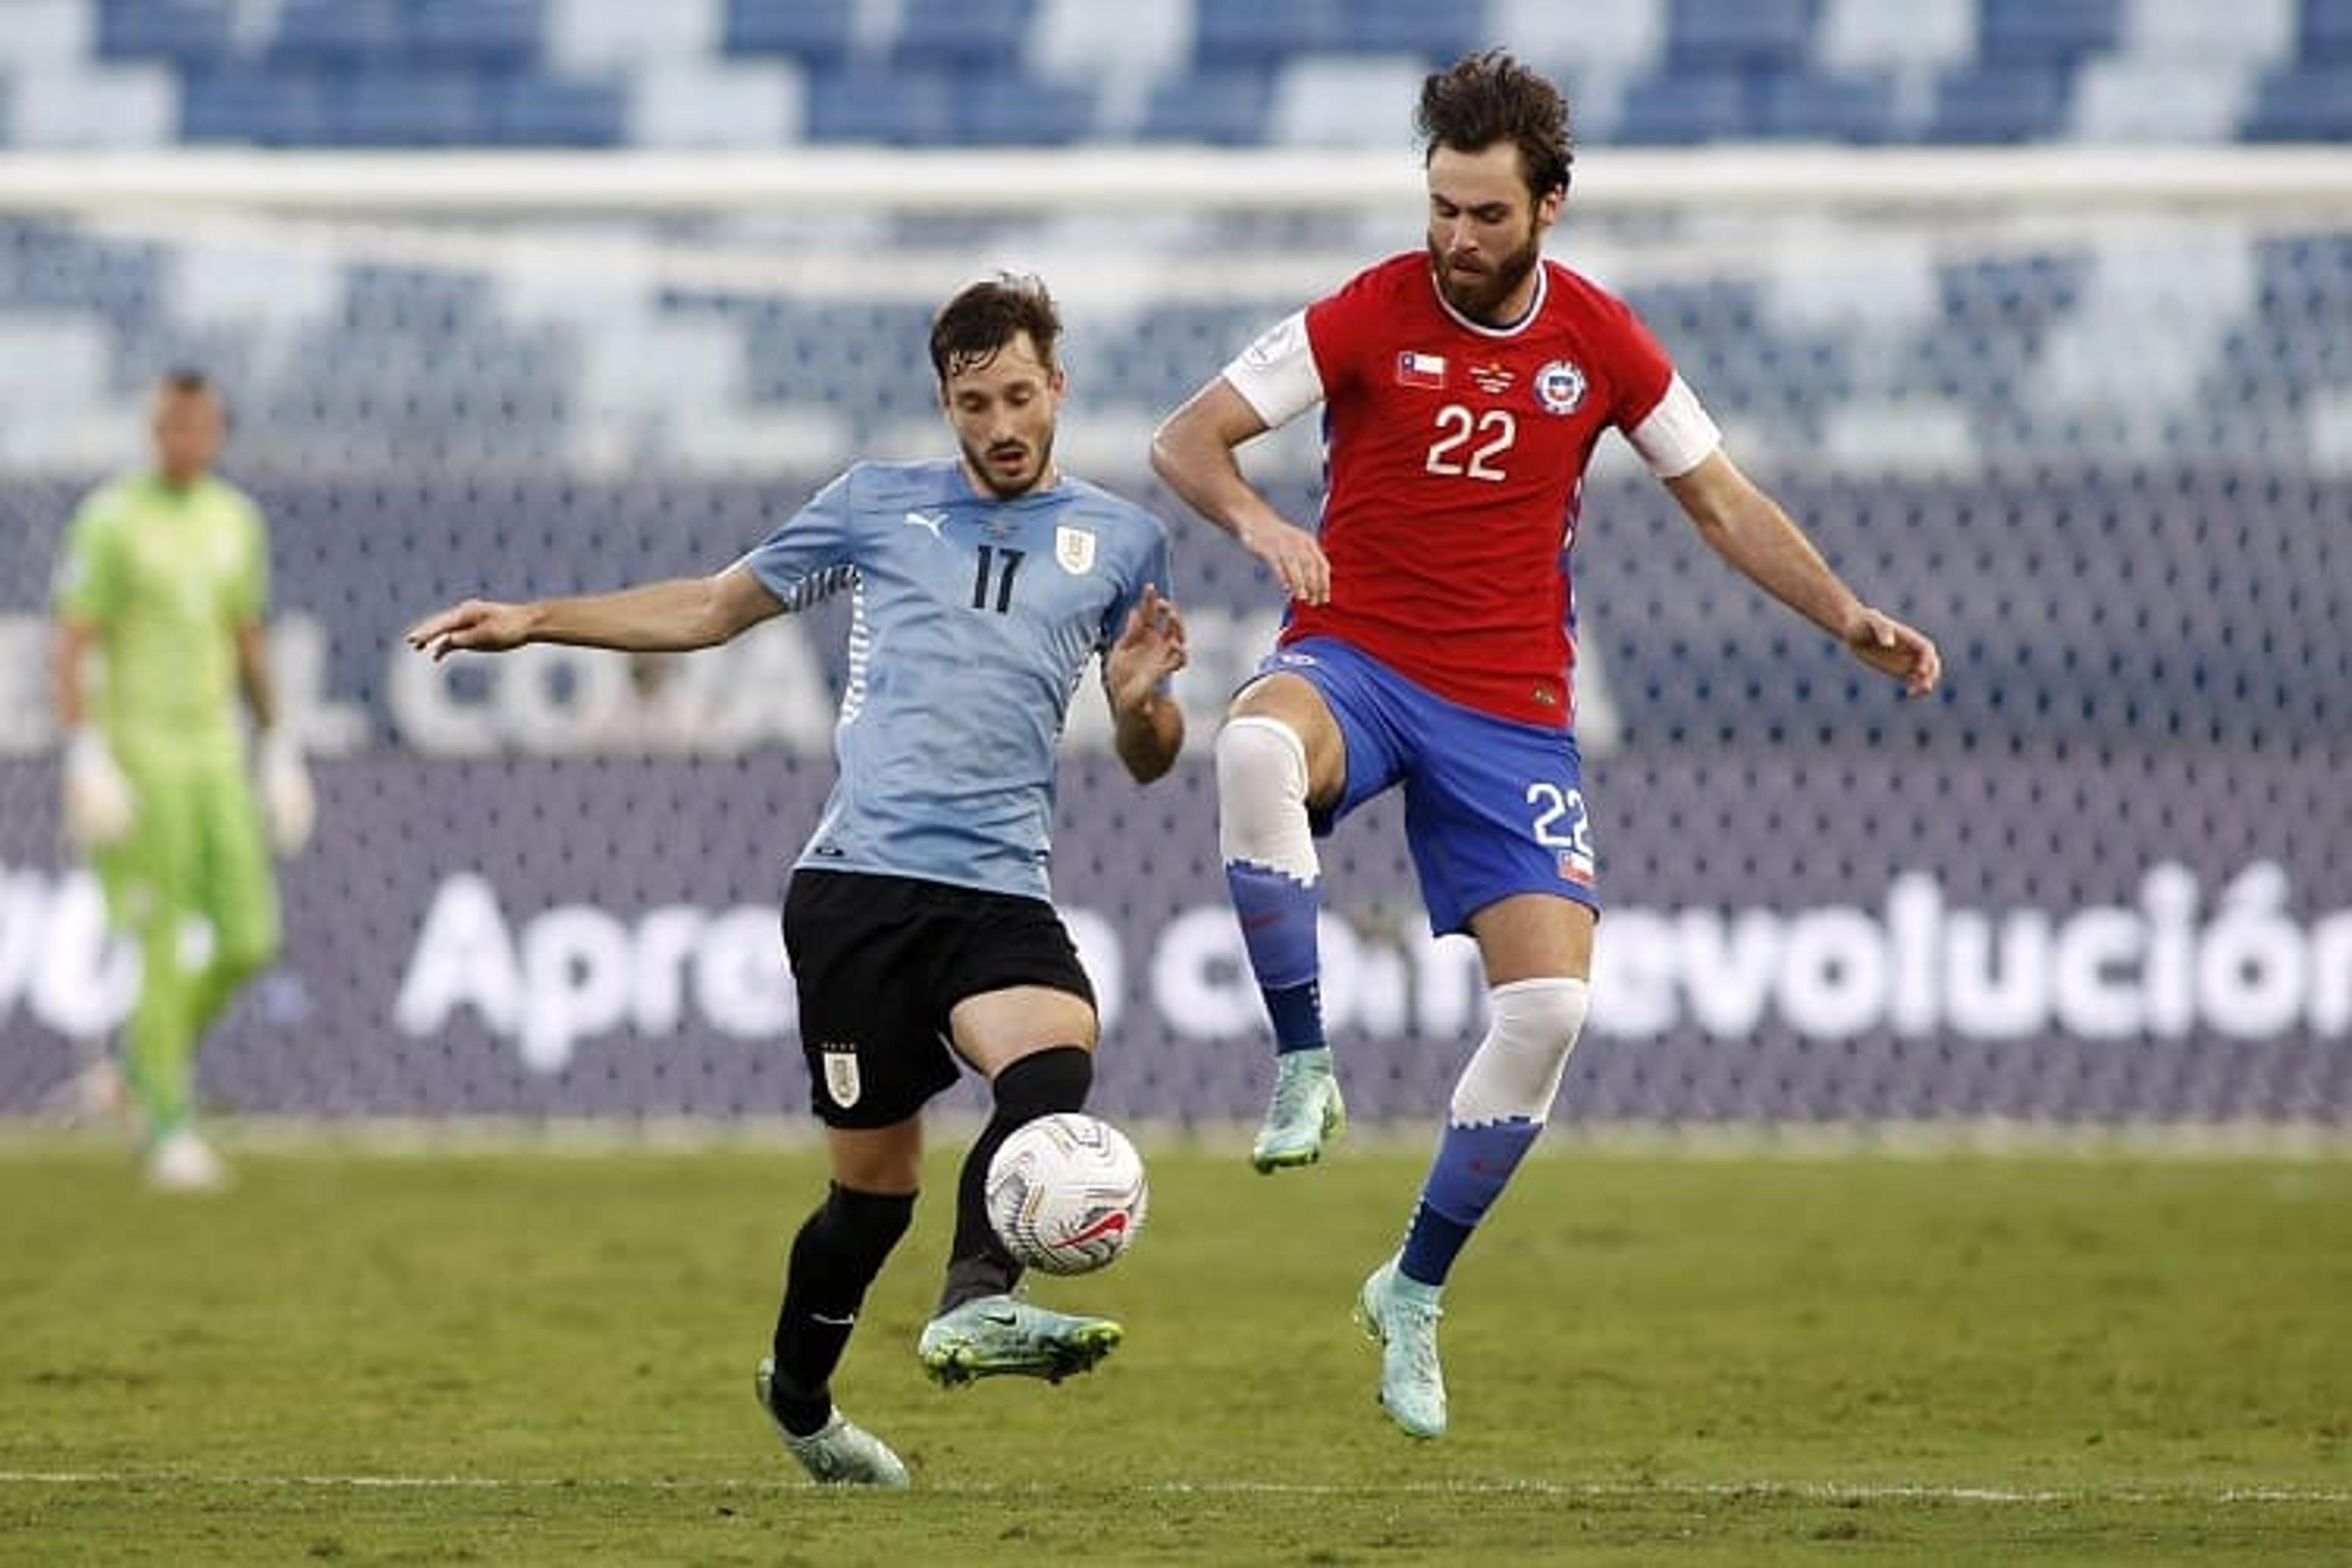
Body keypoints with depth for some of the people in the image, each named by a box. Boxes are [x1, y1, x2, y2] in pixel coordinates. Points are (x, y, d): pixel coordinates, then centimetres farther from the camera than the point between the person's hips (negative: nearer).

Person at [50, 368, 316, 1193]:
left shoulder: (235, 520, 10)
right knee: (165, 948, -7)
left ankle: (159, 1053, 24)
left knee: (248, 939, -1)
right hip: (136, 749, -6)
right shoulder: (111, 521, -9)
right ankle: (168, 1128, 2)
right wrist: (85, 758, -19)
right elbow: (70, 650, -11)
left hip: (215, 753, 6)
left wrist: (279, 750, 15)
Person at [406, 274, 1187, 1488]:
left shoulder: (1120, 543, 15)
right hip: (859, 884, -1)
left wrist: (1142, 701, -5)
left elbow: (1149, 762, 19)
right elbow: (714, 608, 26)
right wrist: (530, 622, 21)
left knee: (1056, 1058, -31)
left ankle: (975, 1307, -44)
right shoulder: (880, 505, 14)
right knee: (873, 1183, -1)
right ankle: (797, 1391, 21)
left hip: (999, 889, 1)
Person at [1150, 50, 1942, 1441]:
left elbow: (1723, 502, 13)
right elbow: (1186, 439, -3)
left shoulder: (1602, 342, 2)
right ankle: (1306, 1069, -26)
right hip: (1354, 660, -2)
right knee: (1255, 749, -40)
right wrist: (1257, 522, -25)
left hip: (1511, 708, 2)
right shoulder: (1371, 317, -5)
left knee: (1550, 1002, -13)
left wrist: (1849, 619, 1)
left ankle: (1417, 1291, 7)